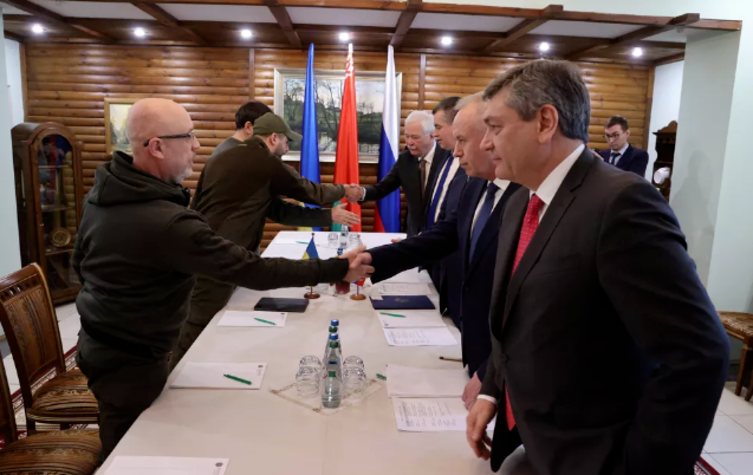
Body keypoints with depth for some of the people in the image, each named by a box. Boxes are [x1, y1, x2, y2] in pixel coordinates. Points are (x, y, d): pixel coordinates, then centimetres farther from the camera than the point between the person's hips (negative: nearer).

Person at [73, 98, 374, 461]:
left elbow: (81, 263, 10)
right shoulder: (169, 223, -33)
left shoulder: (101, 192, -3)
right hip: (131, 363, -8)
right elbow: (252, 271, -32)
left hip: (97, 345, 9)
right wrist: (337, 270, -26)